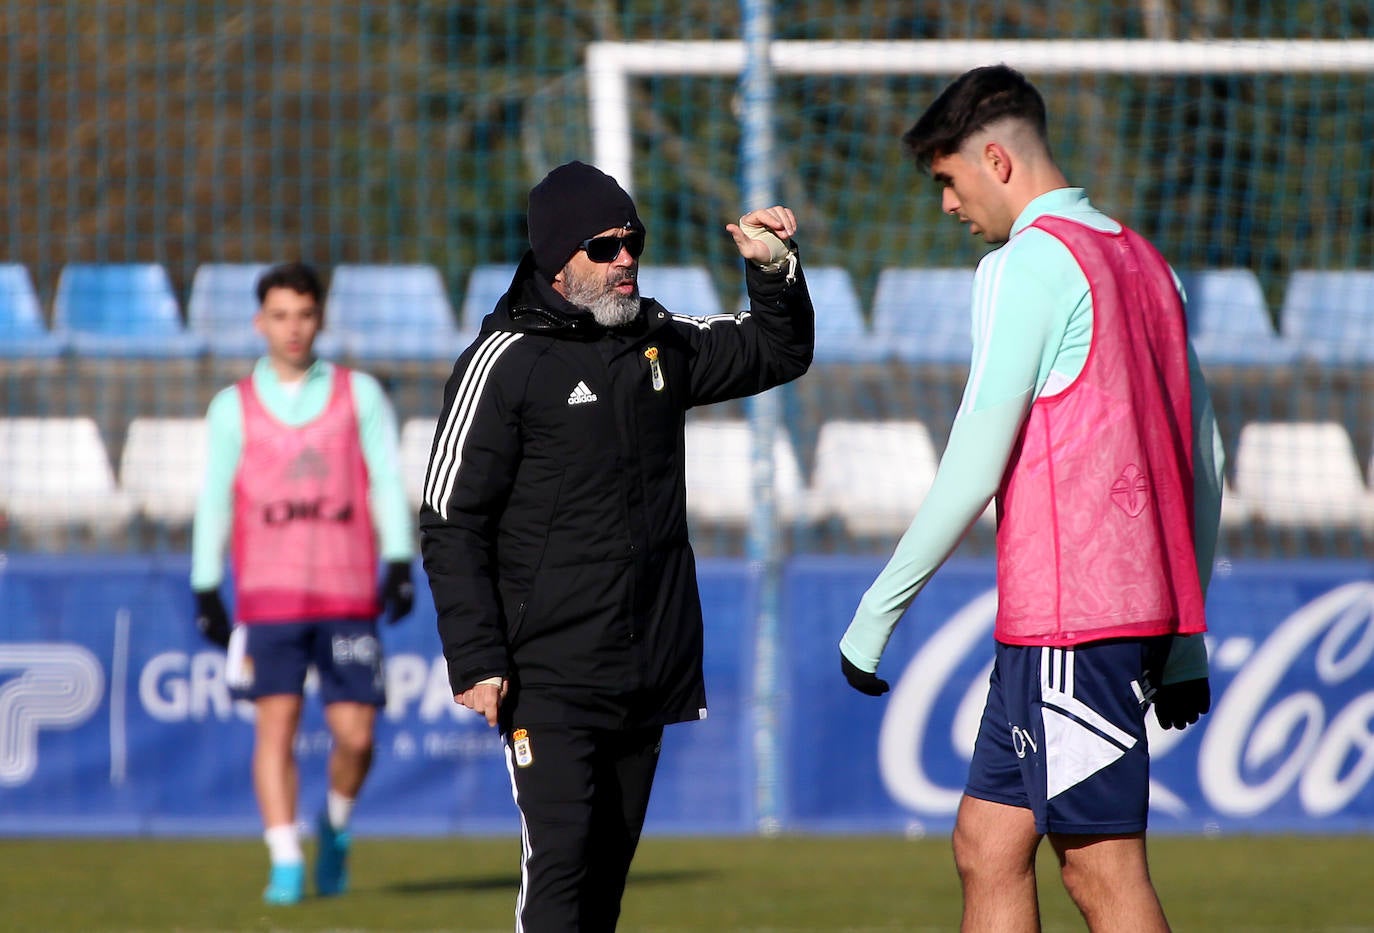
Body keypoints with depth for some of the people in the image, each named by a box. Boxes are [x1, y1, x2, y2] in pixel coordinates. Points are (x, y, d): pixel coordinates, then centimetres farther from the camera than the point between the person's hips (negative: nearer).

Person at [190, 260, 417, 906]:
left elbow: (387, 482, 5)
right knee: (276, 724, -10)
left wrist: (400, 563, -6)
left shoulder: (359, 394, 9)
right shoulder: (233, 407, 8)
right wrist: (206, 592, 4)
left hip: (349, 597, 0)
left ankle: (335, 825, 26)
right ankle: (285, 865, -7)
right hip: (268, 599, 0)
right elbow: (214, 500, 9)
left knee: (355, 735, -3)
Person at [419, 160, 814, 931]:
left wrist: (777, 268, 7)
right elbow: (452, 525, -8)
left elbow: (780, 351, 27)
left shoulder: (662, 342, 11)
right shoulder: (506, 362, -8)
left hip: (648, 678, 6)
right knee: (560, 861, -15)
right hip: (551, 684, -6)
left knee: (608, 867, 9)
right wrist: (477, 660, -14)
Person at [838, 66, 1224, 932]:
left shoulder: (1029, 262, -9)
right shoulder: (1144, 260, 17)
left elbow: (975, 465, -13)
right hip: (1142, 602, 9)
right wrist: (1187, 632, 23)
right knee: (987, 848, 12)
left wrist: (878, 609, -6)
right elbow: (1204, 455, 19)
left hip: (1066, 616, -9)